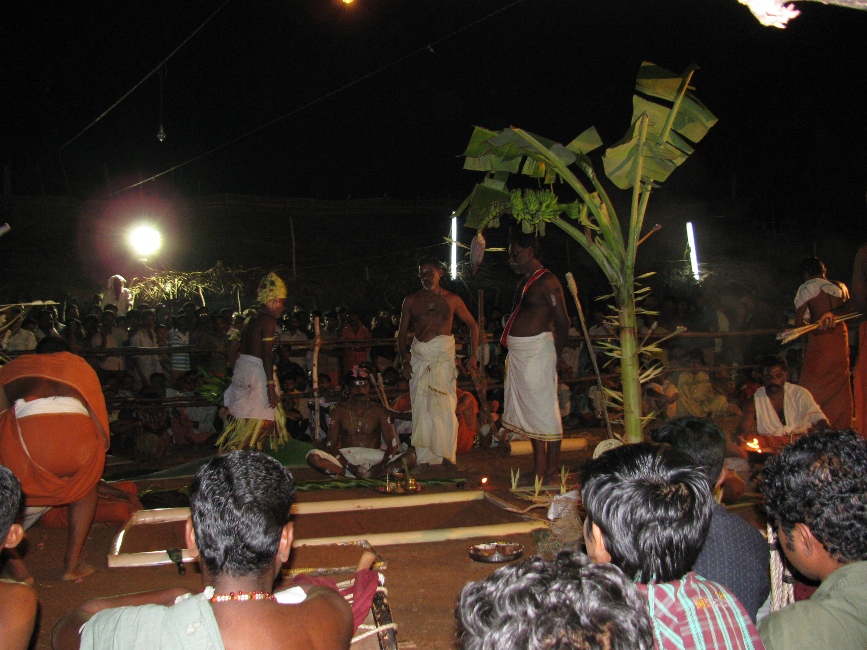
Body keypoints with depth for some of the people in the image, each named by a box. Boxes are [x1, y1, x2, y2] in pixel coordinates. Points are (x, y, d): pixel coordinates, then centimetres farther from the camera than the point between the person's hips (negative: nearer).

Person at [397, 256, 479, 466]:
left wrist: (472, 356, 5)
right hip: (418, 357, 2)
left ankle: (445, 455, -4)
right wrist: (404, 360, 1)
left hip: (443, 356, -2)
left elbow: (472, 325, 14)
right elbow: (402, 332, 13)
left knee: (444, 406, -10)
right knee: (420, 407, 1)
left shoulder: (452, 299, 7)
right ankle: (425, 457, 7)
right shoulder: (411, 300, 11)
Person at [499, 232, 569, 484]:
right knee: (528, 409, 13)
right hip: (519, 354, 10)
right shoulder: (525, 281, 17)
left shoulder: (547, 281, -11)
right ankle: (539, 467, 21)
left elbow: (562, 322, -13)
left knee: (544, 408, -4)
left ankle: (551, 468, 5)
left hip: (537, 351, -10)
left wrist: (554, 354, -8)